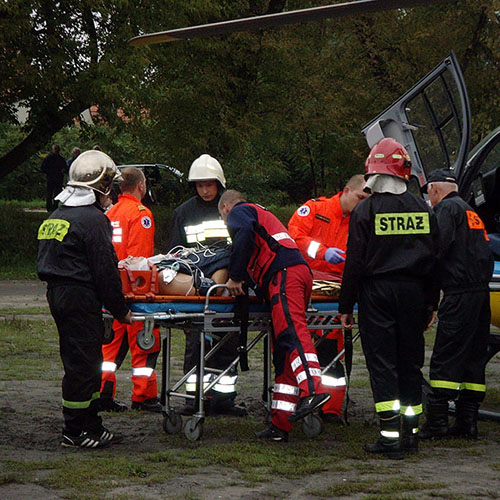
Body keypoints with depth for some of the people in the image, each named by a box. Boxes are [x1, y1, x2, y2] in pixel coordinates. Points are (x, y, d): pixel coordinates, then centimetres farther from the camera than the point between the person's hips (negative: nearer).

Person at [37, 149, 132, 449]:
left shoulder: (56, 217, 14)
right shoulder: (92, 219, -14)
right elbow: (105, 270, -15)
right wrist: (121, 310, -7)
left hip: (56, 293, 9)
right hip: (81, 298, -9)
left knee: (85, 361, 15)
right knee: (83, 364, -3)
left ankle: (92, 426, 21)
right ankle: (75, 432, 1)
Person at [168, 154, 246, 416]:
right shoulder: (184, 212, 12)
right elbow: (175, 252, 15)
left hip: (228, 282, 0)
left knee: (227, 343, 1)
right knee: (195, 343, -2)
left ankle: (224, 397, 6)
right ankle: (194, 397, 2)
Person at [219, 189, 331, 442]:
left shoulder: (238, 212, 13)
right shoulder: (262, 214, 40)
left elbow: (244, 236, -9)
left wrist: (236, 277, -5)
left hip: (284, 274, -8)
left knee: (291, 331, -27)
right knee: (283, 353, 5)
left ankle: (313, 389, -50)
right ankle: (280, 424, 1)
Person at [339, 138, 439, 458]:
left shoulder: (366, 211, -7)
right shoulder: (423, 209, 6)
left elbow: (355, 263, -7)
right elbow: (434, 260, 10)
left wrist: (346, 306, -1)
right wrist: (431, 304, 16)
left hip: (377, 293, -4)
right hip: (413, 293, 4)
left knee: (382, 363, -2)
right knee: (410, 363, 11)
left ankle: (391, 437, -8)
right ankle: (411, 435, 13)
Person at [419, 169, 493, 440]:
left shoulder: (447, 208, -4)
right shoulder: (470, 211, 23)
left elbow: (438, 247, -17)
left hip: (460, 294, -9)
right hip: (481, 291, 9)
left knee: (445, 358, -8)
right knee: (473, 358, 9)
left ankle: (437, 422, -10)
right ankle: (467, 421, 11)